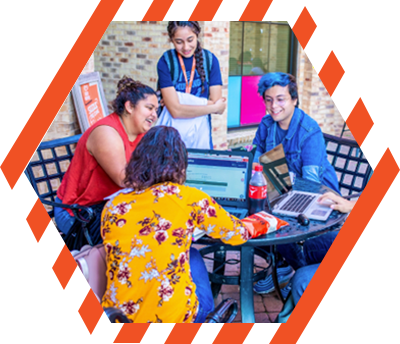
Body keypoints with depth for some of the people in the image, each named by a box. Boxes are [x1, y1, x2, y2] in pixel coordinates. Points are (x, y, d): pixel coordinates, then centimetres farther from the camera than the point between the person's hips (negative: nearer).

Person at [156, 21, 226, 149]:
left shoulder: (210, 60, -1)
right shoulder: (166, 62, -8)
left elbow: (217, 104, -7)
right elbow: (175, 111, -17)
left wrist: (183, 100, -15)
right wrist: (214, 107, -11)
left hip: (200, 133, 2)